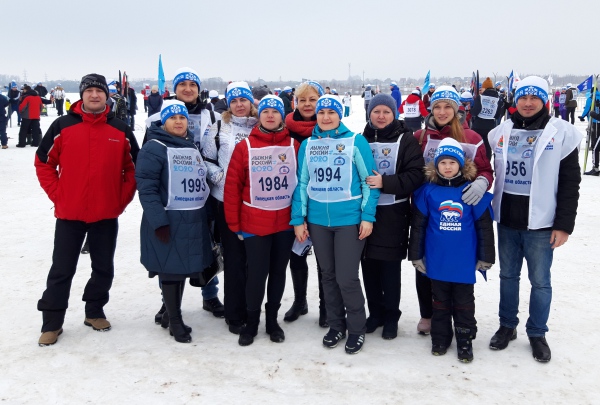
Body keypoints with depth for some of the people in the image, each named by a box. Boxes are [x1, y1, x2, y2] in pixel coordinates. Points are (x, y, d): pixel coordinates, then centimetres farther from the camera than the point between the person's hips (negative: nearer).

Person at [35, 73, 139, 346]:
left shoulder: (120, 130, 1)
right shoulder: (62, 126, -4)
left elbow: (134, 168, 8)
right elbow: (43, 163, 2)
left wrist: (122, 200, 0)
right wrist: (57, 196, -4)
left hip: (107, 215, 2)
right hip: (69, 214, -2)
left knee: (104, 268, 12)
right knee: (62, 270, 5)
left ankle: (95, 312, 31)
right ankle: (52, 322, 17)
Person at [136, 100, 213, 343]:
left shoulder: (193, 148, 15)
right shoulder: (154, 148, -10)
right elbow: (146, 188, -17)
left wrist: (208, 215, 18)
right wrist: (159, 220, -22)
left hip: (193, 221, 7)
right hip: (168, 222, -7)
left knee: (184, 267, 14)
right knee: (170, 269, 1)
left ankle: (173, 313, 30)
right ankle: (175, 321, 14)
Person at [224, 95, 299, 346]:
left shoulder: (294, 145, 1)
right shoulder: (245, 147, -4)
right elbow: (232, 187, -3)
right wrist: (234, 224, -5)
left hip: (286, 223, 2)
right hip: (254, 223, -2)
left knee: (278, 272, 13)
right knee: (257, 273, 2)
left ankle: (272, 320, 29)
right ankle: (251, 322, 21)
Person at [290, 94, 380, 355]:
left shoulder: (356, 142, -3)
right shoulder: (307, 145, 7)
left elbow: (368, 181, -3)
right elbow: (302, 184, 8)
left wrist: (368, 216, -9)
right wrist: (298, 219, 2)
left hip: (349, 219, -4)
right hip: (317, 220, 4)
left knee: (346, 277, -3)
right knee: (328, 275, 13)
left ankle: (357, 329, 17)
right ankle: (336, 325, 29)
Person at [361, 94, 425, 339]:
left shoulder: (406, 140, -1)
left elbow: (415, 175, -11)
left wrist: (385, 183, -21)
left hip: (392, 213, -3)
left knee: (390, 267, 3)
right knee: (369, 265, 9)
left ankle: (391, 317, 18)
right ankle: (375, 313, 25)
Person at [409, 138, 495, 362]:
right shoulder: (428, 191, -4)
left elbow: (485, 226, -1)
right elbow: (417, 225, 1)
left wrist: (485, 257, 0)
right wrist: (416, 255, 1)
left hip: (464, 262, -1)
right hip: (436, 261, 1)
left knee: (464, 303, 12)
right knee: (440, 301, 16)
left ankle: (465, 340, 26)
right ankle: (440, 338, 30)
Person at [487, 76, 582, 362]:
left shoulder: (562, 133, -5)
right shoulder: (500, 133, 6)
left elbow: (570, 183, -5)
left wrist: (564, 225, -9)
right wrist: (490, 211, 9)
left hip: (540, 223, -3)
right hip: (506, 221, 4)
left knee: (540, 280, 6)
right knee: (508, 275, 15)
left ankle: (537, 333, 23)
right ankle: (507, 326, 30)